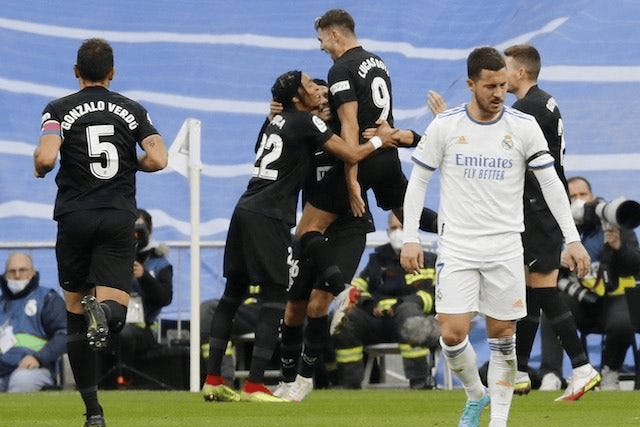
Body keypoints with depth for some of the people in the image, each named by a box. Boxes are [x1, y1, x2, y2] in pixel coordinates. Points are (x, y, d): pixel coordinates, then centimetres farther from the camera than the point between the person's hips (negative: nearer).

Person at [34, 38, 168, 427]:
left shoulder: (59, 110, 1)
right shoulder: (132, 110, 8)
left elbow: (46, 158, -16)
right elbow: (158, 159, -3)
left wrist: (39, 169, 7)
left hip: (75, 217, -1)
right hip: (120, 217, 1)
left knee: (75, 314, 9)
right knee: (115, 313, -3)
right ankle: (103, 309, -41)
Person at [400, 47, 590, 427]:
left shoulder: (524, 127, -2)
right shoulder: (445, 126, -3)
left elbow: (551, 183, 2)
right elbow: (418, 181, 6)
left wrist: (572, 239, -4)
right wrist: (410, 239, -1)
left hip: (505, 248, 0)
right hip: (457, 247, 0)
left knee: (503, 338, 2)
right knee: (452, 334, -10)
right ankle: (476, 396, 17)